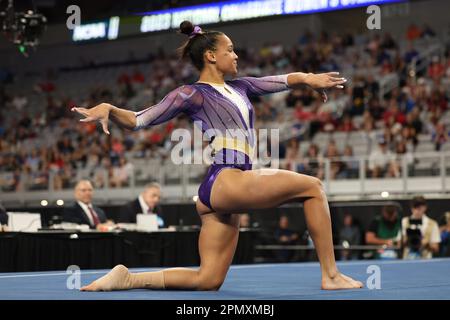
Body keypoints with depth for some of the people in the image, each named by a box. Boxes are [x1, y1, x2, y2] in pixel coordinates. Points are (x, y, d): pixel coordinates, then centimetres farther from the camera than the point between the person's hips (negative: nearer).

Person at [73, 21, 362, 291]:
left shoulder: (239, 88, 23)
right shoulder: (192, 94, 1)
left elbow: (282, 81, 19)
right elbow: (139, 120, -1)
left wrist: (308, 78, -3)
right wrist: (108, 109, -20)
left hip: (223, 194, 9)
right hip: (226, 182, -9)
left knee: (208, 280, 7)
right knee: (312, 186, -5)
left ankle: (127, 278, 10)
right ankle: (331, 275, -4)